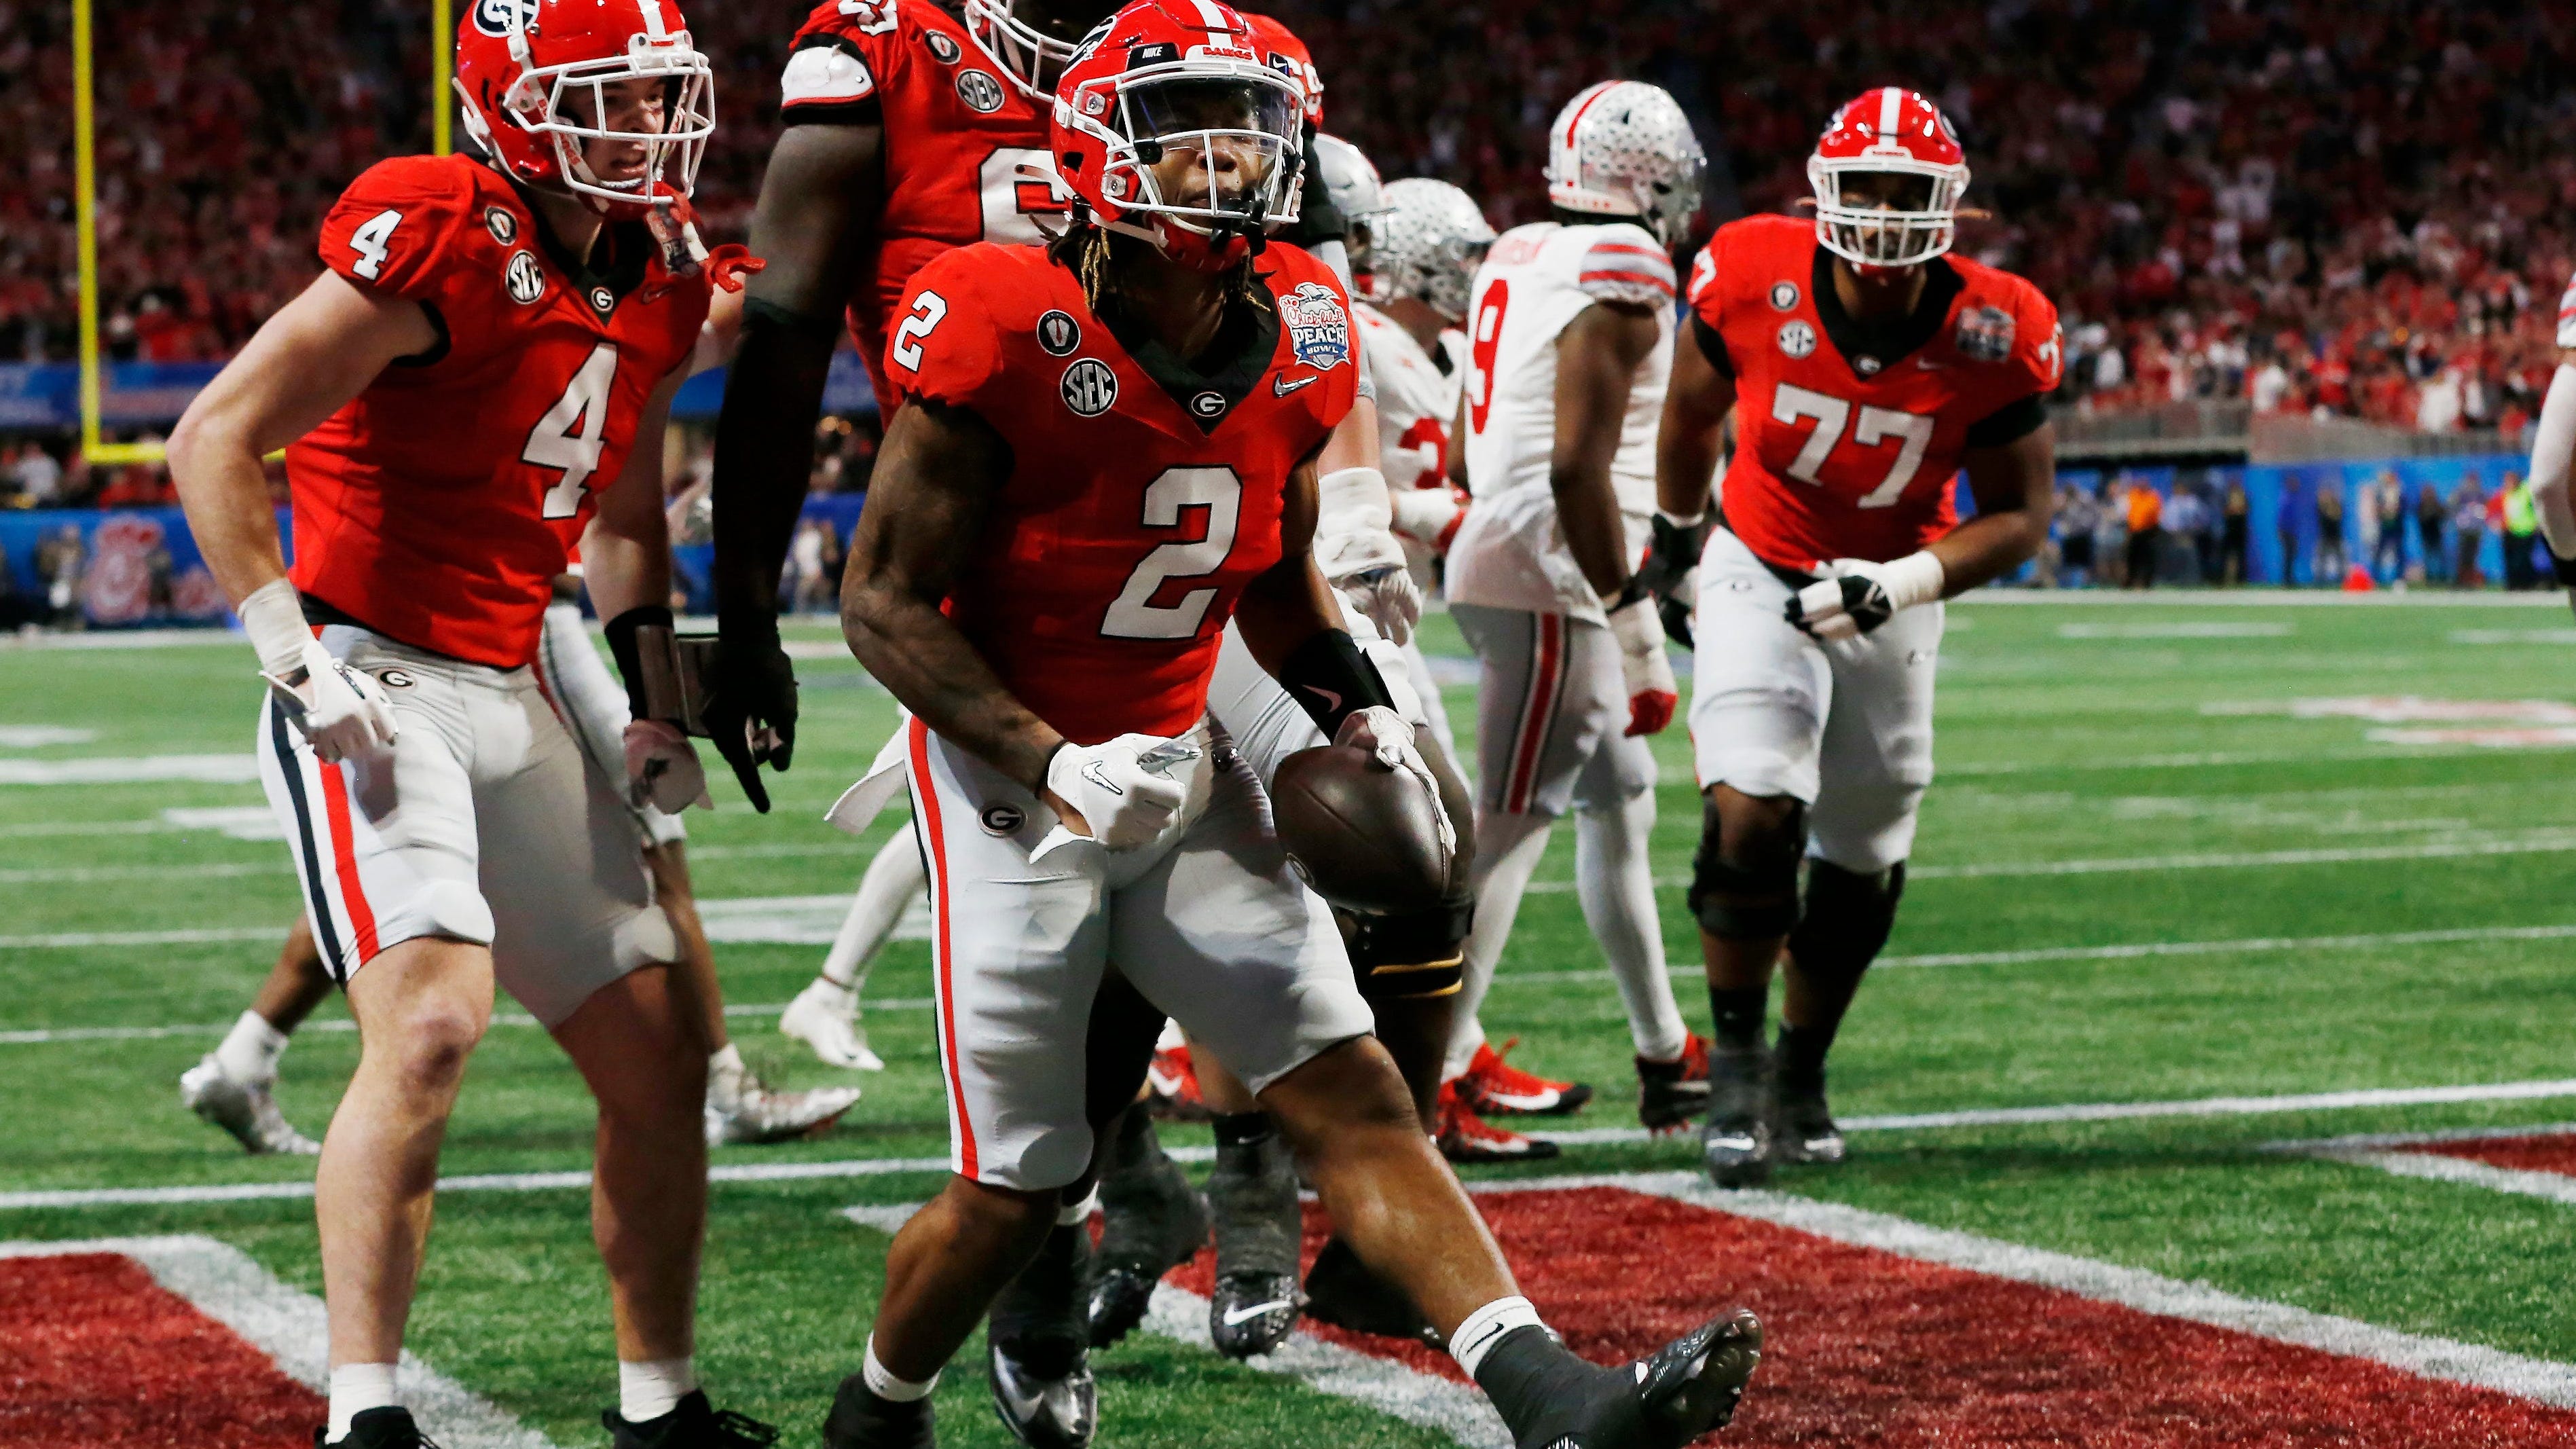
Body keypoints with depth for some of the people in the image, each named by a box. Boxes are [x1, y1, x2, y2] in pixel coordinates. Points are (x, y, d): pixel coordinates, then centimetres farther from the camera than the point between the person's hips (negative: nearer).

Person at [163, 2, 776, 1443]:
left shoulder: (665, 281, 9)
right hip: (375, 681, -8)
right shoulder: (440, 242, -16)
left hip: (515, 699, 8)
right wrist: (301, 662, -20)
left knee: (661, 1054, 9)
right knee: (433, 1023, -26)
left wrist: (651, 700, 15)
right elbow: (216, 441, -17)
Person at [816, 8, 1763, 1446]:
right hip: (1014, 775, -5)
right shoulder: (1009, 333, -20)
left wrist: (1359, 706, 1)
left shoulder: (1296, 339, 0)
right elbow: (888, 603, -15)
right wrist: (1054, 766, -24)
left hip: (1181, 767, 6)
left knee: (1353, 1092, -5)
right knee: (1020, 1184, 0)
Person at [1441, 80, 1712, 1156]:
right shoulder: (1622, 274, -13)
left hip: (1492, 555, 10)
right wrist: (1632, 618, -15)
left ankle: (1666, 1057, 28)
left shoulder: (1516, 260, 13)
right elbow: (1578, 466, -20)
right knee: (1509, 823, -9)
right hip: (1553, 579, -10)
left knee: (1622, 798, 19)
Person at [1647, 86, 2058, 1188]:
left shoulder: (1993, 339, -22)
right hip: (1760, 575, -2)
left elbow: (2018, 516, -12)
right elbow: (1692, 415, 1)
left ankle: (1803, 1071, 34)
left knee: (1863, 865, 11)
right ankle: (1736, 1066, -3)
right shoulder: (1754, 283, -21)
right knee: (1751, 818, -21)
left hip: (1891, 595, 2)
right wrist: (1678, 543, 15)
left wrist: (1907, 583, -28)